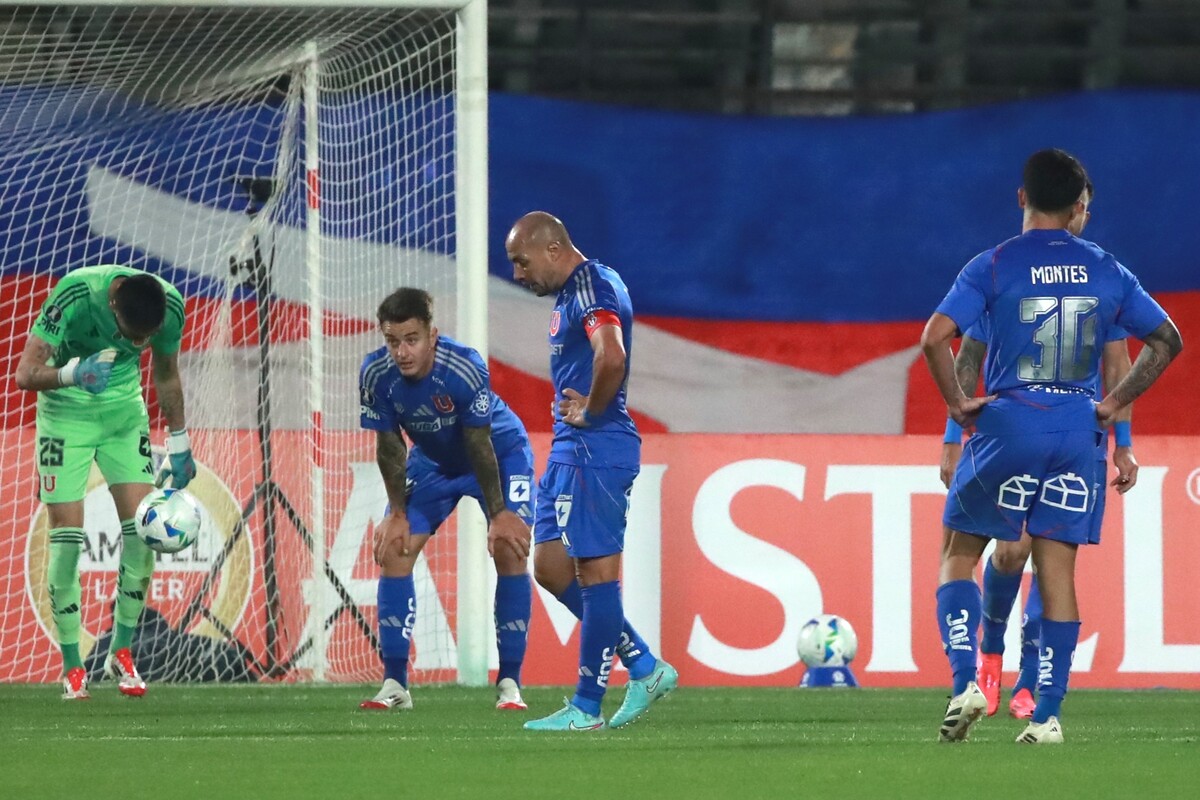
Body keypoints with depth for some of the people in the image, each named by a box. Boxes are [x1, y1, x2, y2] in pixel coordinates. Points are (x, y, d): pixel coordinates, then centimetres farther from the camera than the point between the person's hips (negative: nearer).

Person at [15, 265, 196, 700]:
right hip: (66, 411, -3)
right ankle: (72, 667, -2)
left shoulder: (170, 305, -17)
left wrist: (178, 446, 10)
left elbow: (166, 376, 4)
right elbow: (26, 374, -29)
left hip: (124, 410, 3)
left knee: (143, 529, -8)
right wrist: (72, 374, -48)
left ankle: (121, 652, 7)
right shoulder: (75, 294, -30)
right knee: (67, 536, -10)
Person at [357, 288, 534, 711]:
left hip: (502, 452, -4)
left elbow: (479, 445, -27)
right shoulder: (376, 373, -25)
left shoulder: (464, 367, -36)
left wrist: (498, 514, -21)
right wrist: (397, 513, -10)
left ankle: (509, 683, -11)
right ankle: (394, 684, -2)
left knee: (509, 549, -18)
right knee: (393, 549, -8)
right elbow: (389, 446, -13)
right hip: (432, 461, 4)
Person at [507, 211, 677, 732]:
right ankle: (645, 669, 16)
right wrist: (577, 407, 12)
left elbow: (611, 357, -32)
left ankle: (586, 709, -1)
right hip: (570, 450, 11)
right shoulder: (572, 292, 18)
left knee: (596, 572, -5)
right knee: (551, 567, 10)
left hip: (595, 449, -11)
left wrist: (589, 412, -17)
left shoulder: (592, 288, -15)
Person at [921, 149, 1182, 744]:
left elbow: (935, 338, -13)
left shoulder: (994, 266, -3)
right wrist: (1114, 404, 14)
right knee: (1056, 570, 6)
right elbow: (1166, 341, 12)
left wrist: (957, 404, -2)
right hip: (1078, 429, 3)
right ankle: (1048, 714, 2)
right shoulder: (1106, 271, 7)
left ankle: (965, 683, -10)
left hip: (1009, 425, -3)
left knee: (958, 554, 9)